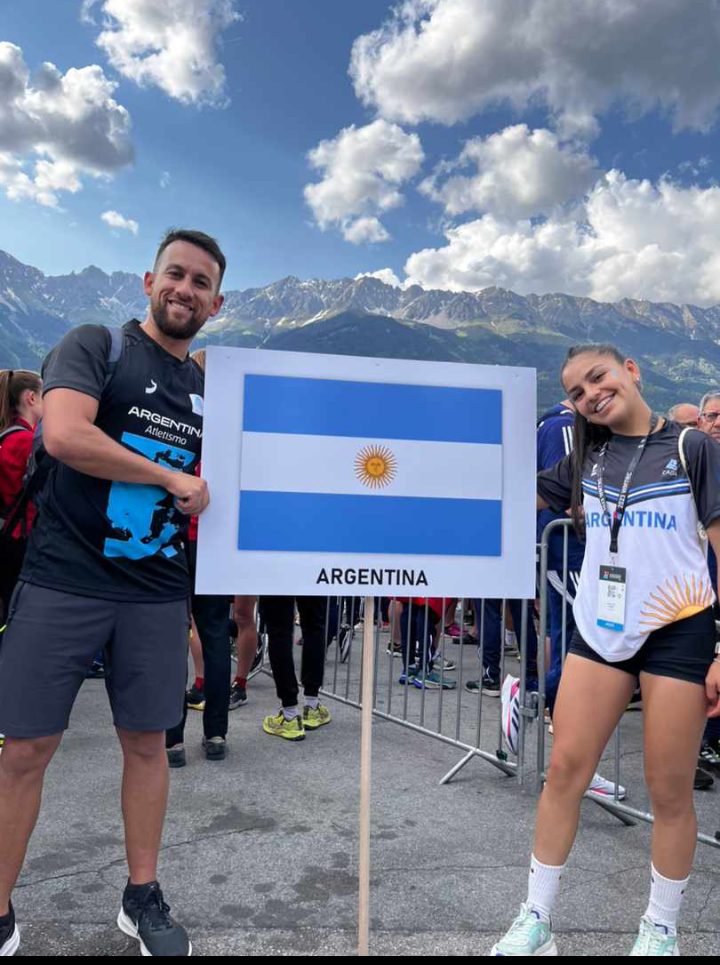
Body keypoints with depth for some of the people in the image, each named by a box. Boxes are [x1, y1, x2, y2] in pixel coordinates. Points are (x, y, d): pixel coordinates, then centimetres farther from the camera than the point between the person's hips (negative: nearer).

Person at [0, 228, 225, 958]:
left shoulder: (207, 390, 13)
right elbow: (64, 434, -20)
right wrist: (173, 480, -15)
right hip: (63, 582, -4)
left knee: (147, 742, 11)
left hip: (156, 594, 5)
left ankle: (142, 898, 29)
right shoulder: (96, 345, -2)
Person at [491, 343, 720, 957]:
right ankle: (536, 923, 21)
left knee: (669, 791, 6)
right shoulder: (587, 456, 9)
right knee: (565, 769, 4)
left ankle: (661, 933, 30)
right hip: (600, 630, 4)